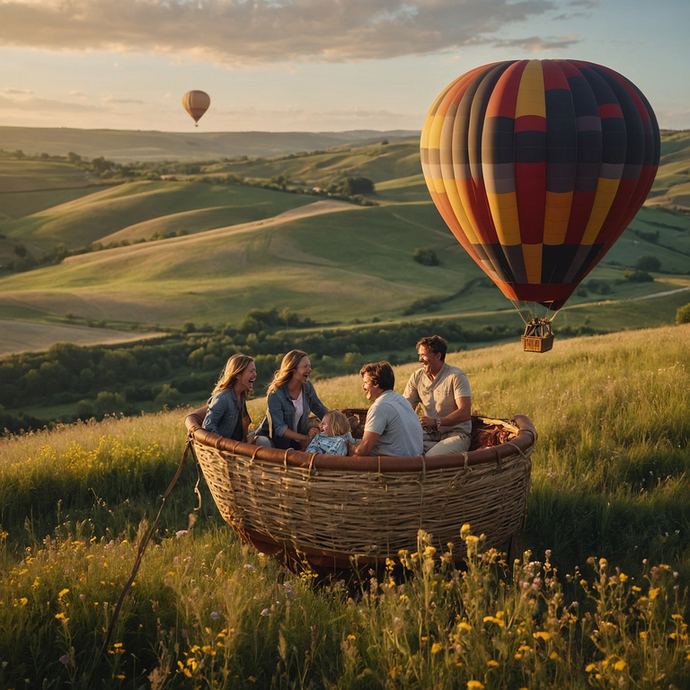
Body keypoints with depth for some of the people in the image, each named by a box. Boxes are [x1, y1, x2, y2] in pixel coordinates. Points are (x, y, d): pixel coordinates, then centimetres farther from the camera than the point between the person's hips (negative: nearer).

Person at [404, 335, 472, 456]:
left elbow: (465, 413, -19)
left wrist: (436, 422, -29)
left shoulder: (456, 376, -10)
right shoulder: (417, 376, 7)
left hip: (456, 434, -5)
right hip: (429, 435, 5)